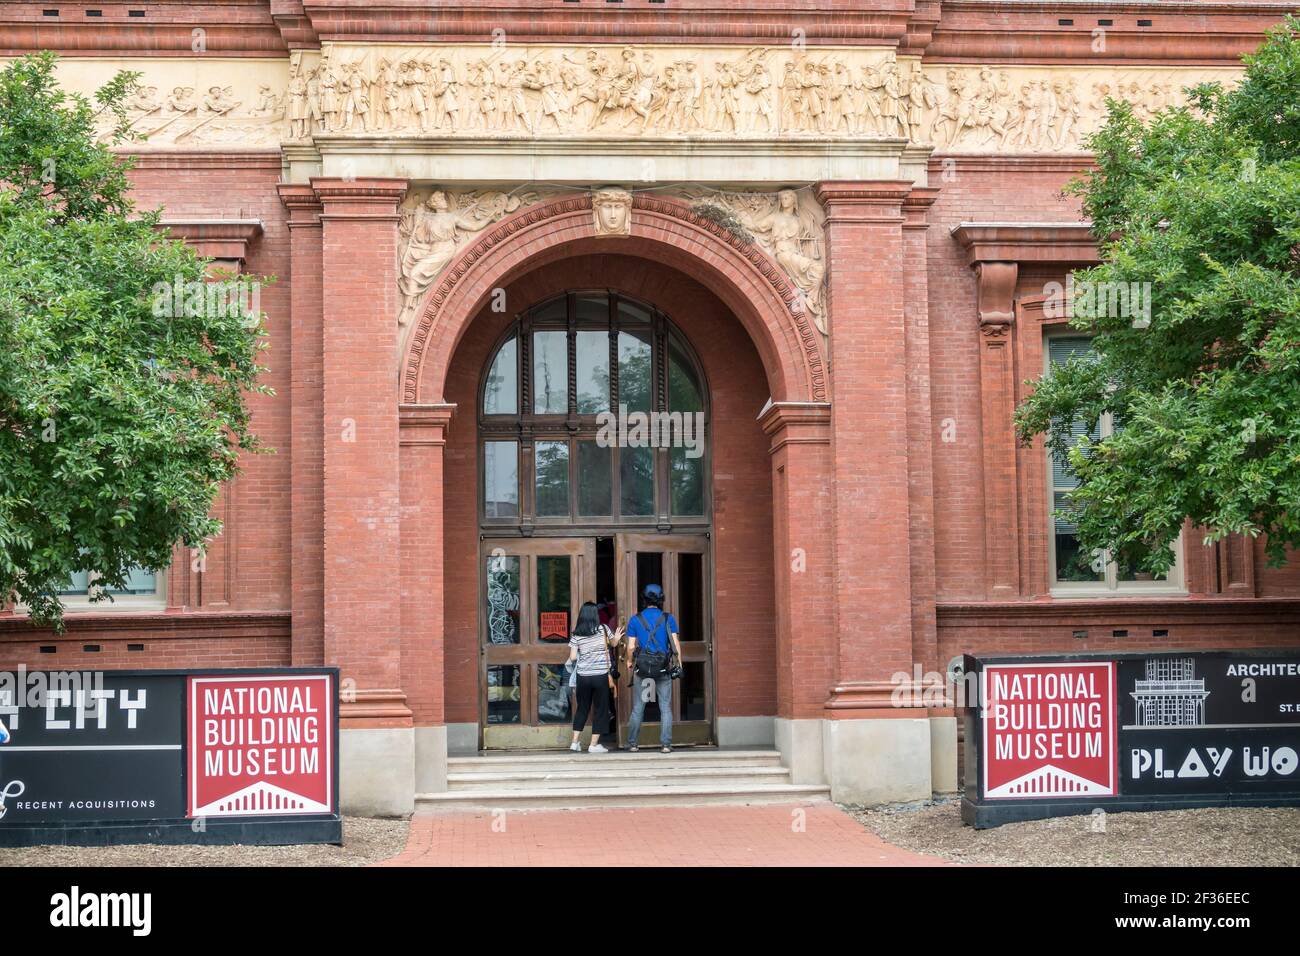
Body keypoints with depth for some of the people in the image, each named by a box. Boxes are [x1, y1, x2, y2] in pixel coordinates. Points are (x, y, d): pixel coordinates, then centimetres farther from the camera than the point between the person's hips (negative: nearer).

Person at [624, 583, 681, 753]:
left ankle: (632, 744, 9)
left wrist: (632, 664, 16)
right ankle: (665, 744, -3)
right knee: (665, 708, 3)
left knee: (638, 709, 8)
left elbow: (631, 647, 2)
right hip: (663, 669, -1)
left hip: (642, 669, 1)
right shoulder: (668, 619, 2)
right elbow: (676, 644, -2)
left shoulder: (635, 620, 3)